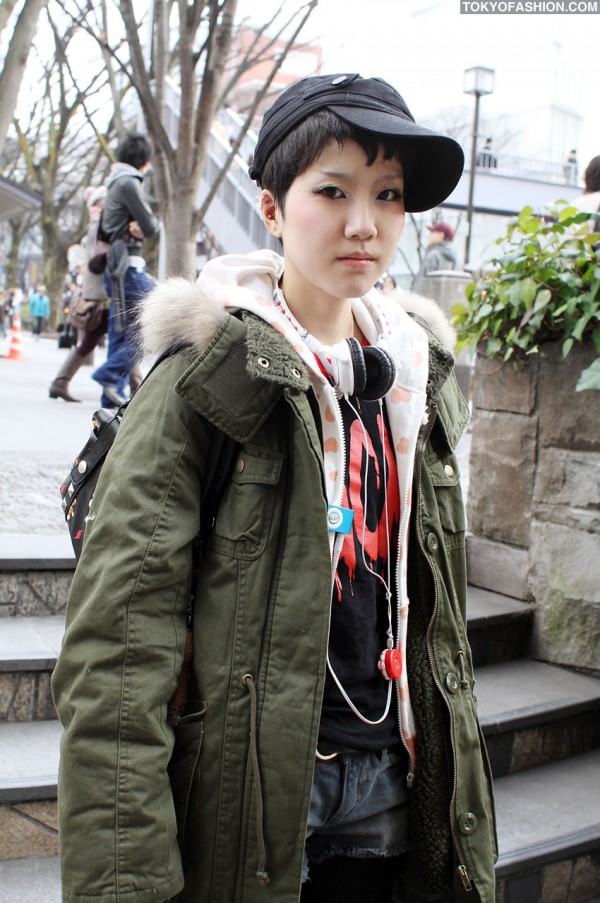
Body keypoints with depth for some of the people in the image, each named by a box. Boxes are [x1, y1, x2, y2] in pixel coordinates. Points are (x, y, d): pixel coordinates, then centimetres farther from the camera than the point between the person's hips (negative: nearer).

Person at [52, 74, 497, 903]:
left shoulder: (417, 375, 5)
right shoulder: (211, 378, -13)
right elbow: (119, 637, -19)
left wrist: (458, 798, 13)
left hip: (389, 795, 5)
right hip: (245, 795, -5)